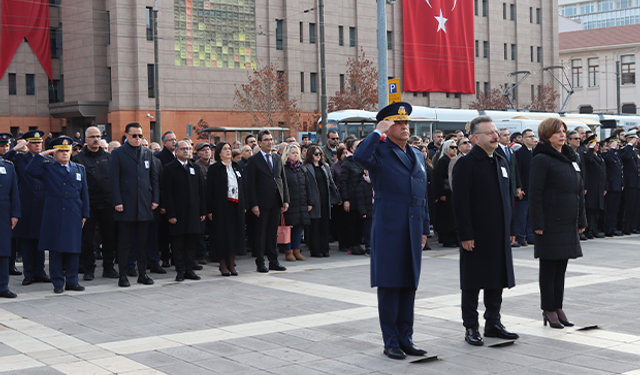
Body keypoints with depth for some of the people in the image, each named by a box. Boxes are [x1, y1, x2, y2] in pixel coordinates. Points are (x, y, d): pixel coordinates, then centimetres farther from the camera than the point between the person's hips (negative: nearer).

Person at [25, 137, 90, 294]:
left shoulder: (79, 169, 14)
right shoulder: (48, 167, 5)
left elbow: (84, 193, 14)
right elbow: (30, 170, -14)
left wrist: (85, 214, 8)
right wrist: (42, 155, -12)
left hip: (74, 216, 3)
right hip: (54, 216, -3)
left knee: (73, 250, 5)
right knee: (55, 250, 0)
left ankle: (72, 281, 14)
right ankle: (58, 282, 7)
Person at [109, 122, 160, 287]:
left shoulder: (148, 153, 12)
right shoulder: (118, 153, 0)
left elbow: (154, 177, 13)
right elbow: (114, 179, -5)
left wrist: (155, 199, 5)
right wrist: (117, 202, -11)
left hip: (144, 205, 4)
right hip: (126, 205, -4)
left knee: (143, 242, 8)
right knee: (124, 243, 2)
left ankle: (142, 273, 15)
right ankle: (123, 275, 7)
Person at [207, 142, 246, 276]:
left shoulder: (236, 167, 13)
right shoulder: (214, 168, -2)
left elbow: (242, 186, 16)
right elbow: (209, 190, -5)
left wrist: (244, 205, 9)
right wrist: (210, 210, -11)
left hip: (236, 206, 5)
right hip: (221, 206, -5)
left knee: (236, 233, 5)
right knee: (222, 235, -2)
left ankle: (231, 264, 14)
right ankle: (223, 265, 5)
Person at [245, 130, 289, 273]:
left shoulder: (278, 159, 13)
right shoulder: (254, 160, -3)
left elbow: (283, 180, 14)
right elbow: (250, 184, -7)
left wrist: (286, 200, 6)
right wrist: (253, 204, -14)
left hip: (276, 202, 5)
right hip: (262, 202, -5)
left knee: (273, 232, 10)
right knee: (261, 233, 0)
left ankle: (273, 261, 15)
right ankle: (260, 263, 6)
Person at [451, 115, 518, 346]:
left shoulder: (502, 162, 14)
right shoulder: (466, 164, -10)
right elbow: (460, 203, -14)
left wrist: (511, 229, 14)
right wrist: (465, 235, -17)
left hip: (499, 236, 7)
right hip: (476, 237, -7)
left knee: (497, 280, 12)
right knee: (473, 283, 2)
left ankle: (493, 323, 24)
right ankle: (471, 327, 11)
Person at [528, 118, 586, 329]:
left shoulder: (571, 157, 13)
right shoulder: (541, 159, -10)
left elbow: (579, 190, 17)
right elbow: (535, 193, -14)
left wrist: (581, 219, 14)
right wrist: (537, 223, -18)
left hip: (568, 223, 7)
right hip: (550, 223, -7)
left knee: (561, 266, 12)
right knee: (548, 267, 2)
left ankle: (558, 307, 20)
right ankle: (549, 310, 10)